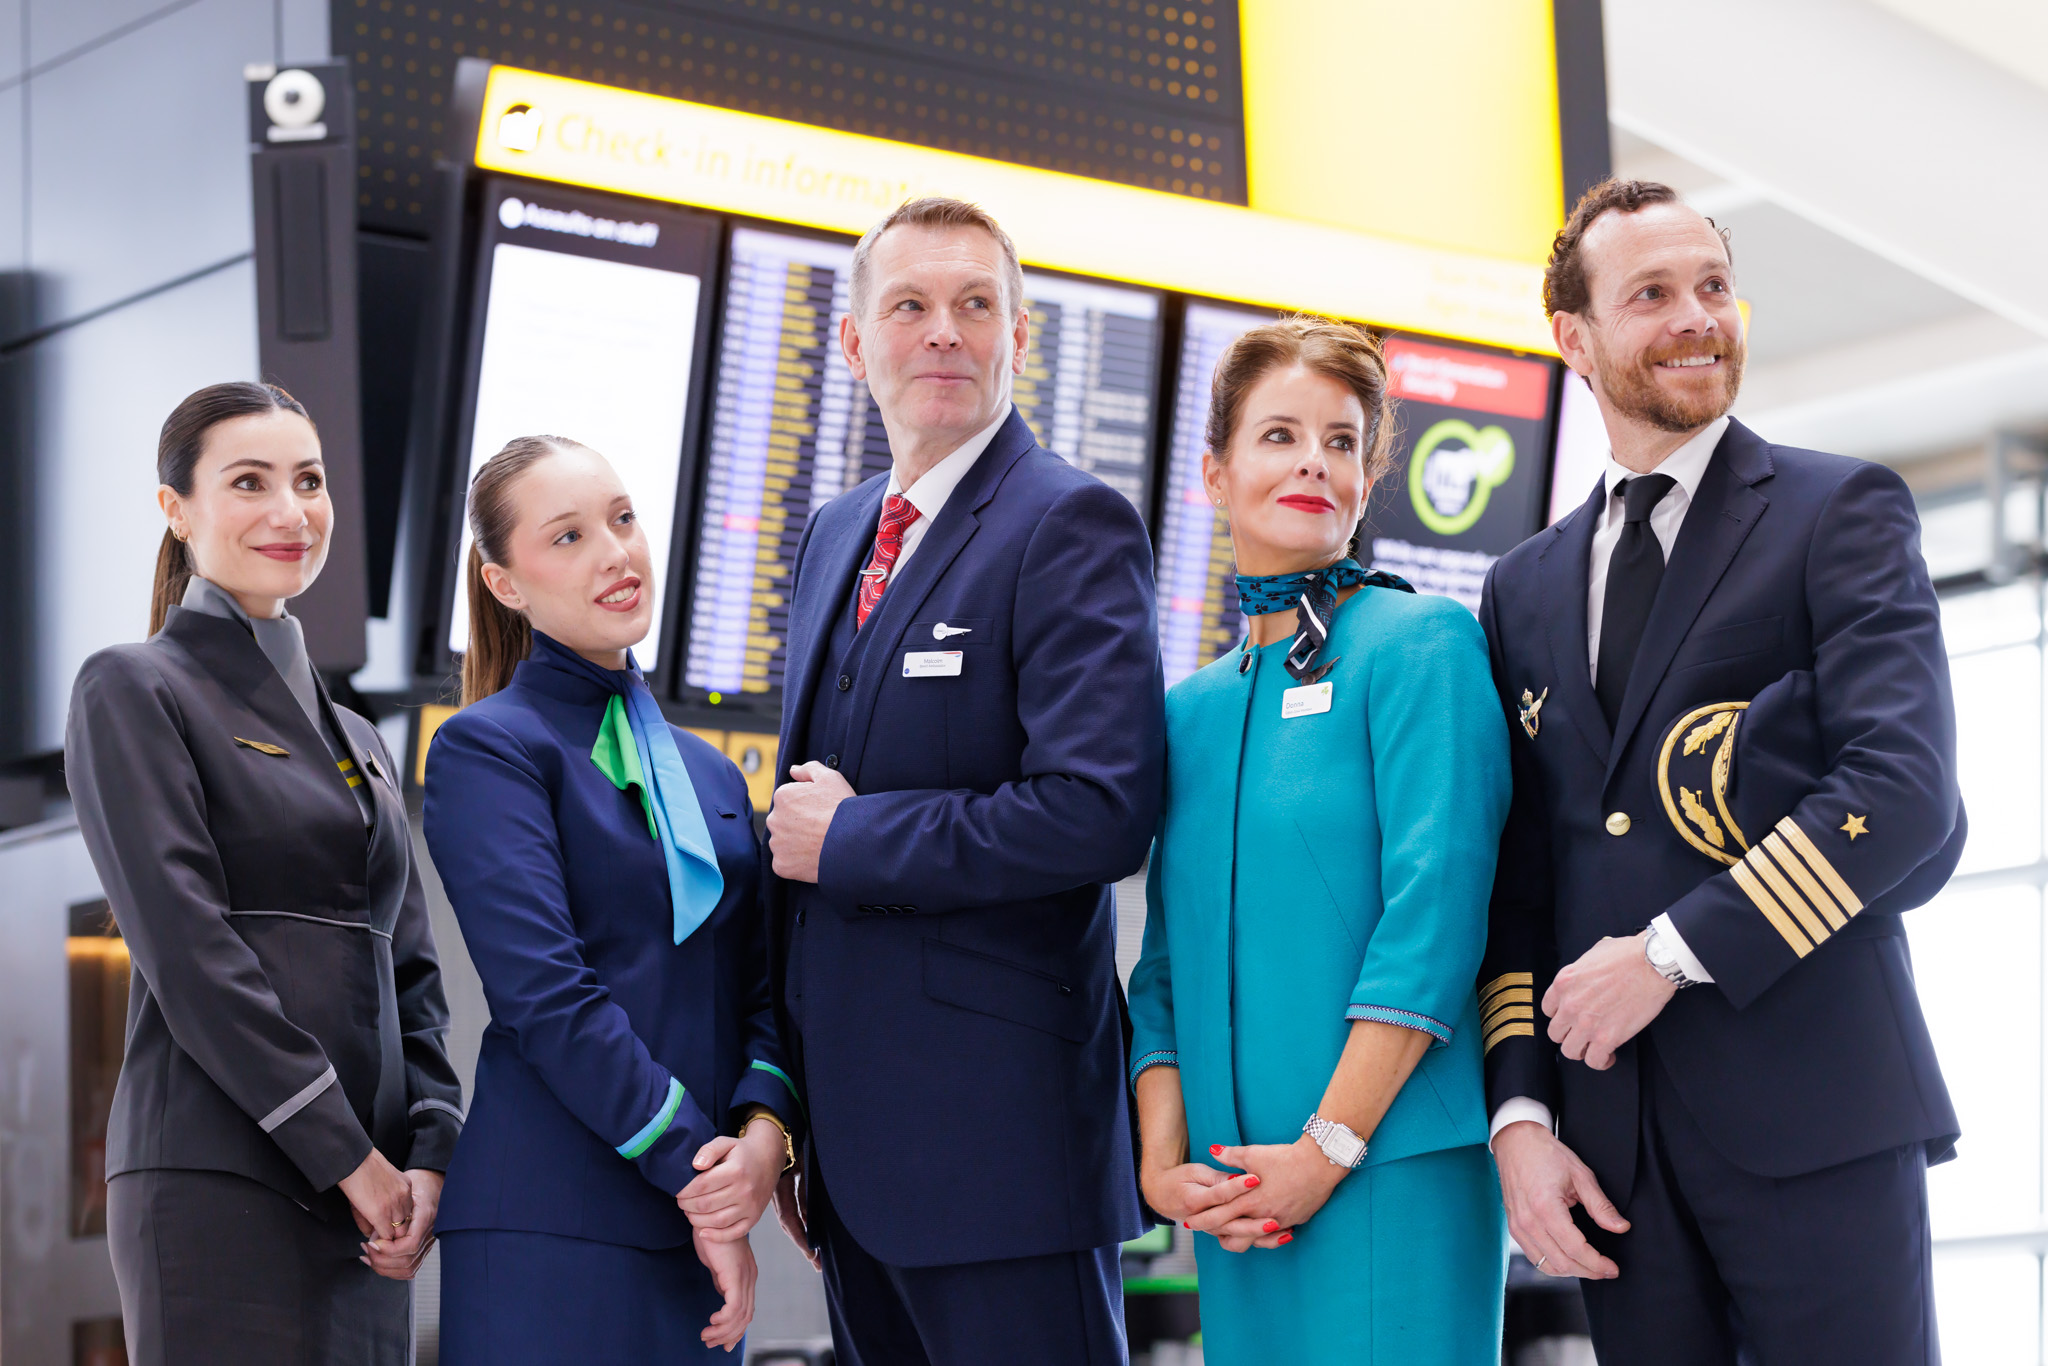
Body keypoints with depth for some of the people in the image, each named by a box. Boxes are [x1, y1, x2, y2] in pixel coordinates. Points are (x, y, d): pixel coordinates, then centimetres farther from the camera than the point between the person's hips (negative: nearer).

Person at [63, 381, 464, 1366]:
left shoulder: (353, 737, 23)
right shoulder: (132, 693, 1)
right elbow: (188, 952, -9)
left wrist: (428, 1156, 0)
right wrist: (346, 1153, -13)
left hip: (364, 1202, 7)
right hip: (220, 1185, -7)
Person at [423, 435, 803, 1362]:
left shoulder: (707, 773, 20)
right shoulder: (487, 750, -1)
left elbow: (764, 983, 12)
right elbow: (547, 997, -12)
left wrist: (763, 1131, -8)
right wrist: (699, 1174, -14)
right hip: (549, 1231, -6)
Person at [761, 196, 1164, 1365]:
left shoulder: (1072, 525, -9)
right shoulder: (835, 536, 16)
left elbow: (1099, 811, -21)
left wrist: (851, 840, -13)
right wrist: (785, 1106, 18)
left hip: (999, 1132, -8)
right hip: (857, 1134, 8)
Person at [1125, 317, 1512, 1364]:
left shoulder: (1421, 643, -3)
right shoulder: (1189, 709, 15)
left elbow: (1435, 913, -11)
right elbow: (1166, 966, 14)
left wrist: (1329, 1147, -15)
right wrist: (1161, 1159, -2)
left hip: (1393, 1166, -5)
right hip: (1235, 1196, 5)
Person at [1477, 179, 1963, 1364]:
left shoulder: (1841, 512, 4)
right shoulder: (1527, 589, 19)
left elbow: (1906, 791, -9)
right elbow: (1517, 877, 16)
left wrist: (1672, 952, -12)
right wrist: (1521, 1113, 4)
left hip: (1810, 1110, -4)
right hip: (1611, 1131, 4)